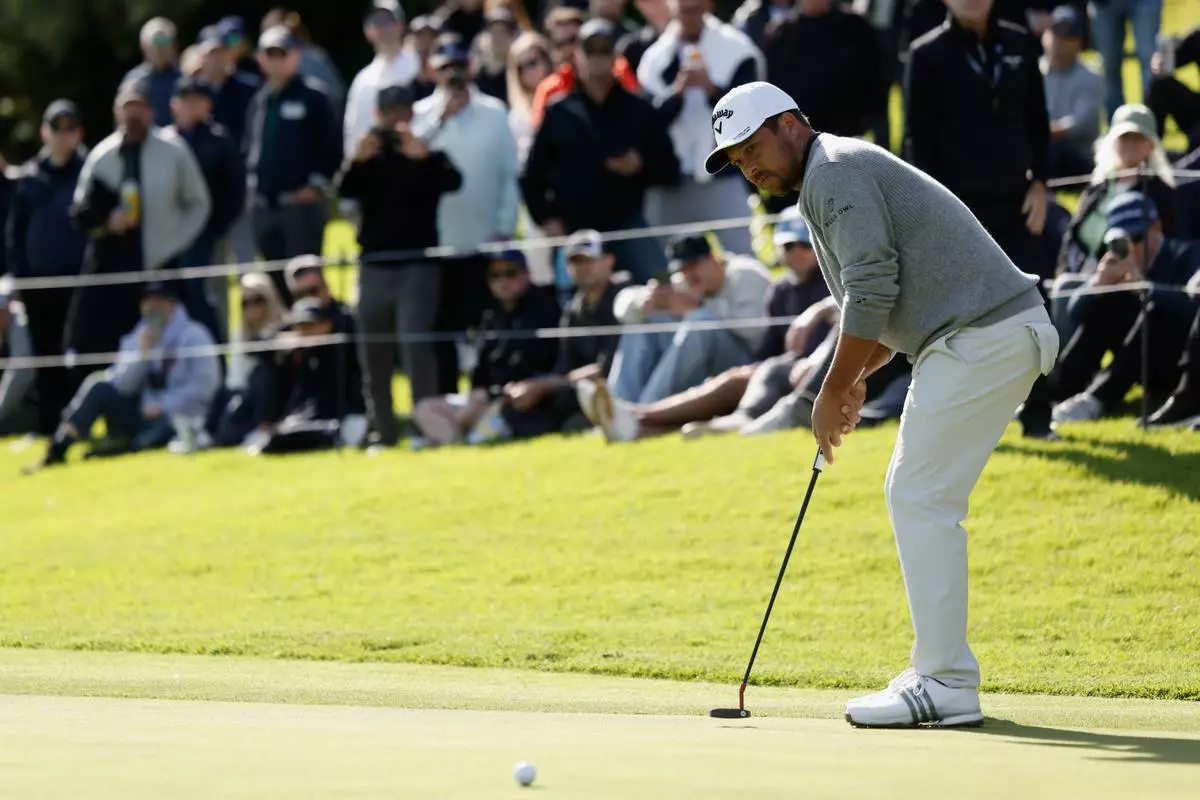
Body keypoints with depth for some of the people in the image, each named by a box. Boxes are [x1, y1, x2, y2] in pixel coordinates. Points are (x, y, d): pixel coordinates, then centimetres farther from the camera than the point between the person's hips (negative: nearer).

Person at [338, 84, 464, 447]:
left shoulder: (428, 157, 4)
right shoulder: (369, 158, 11)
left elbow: (452, 181, -15)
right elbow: (345, 190, -6)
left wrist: (423, 157, -33)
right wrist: (358, 161, -26)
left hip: (417, 264, -4)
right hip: (375, 264, 4)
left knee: (416, 343, -17)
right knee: (374, 353, 8)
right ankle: (382, 429, 16)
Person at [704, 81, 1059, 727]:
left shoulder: (835, 171, -9)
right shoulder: (842, 176, 24)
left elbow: (872, 291, -18)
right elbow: (895, 295, 27)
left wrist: (833, 392, -11)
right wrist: (856, 376, 13)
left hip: (981, 336, -11)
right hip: (1001, 334, 11)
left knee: (922, 499, -10)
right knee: (914, 497, 14)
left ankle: (944, 683, -11)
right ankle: (943, 670, 15)